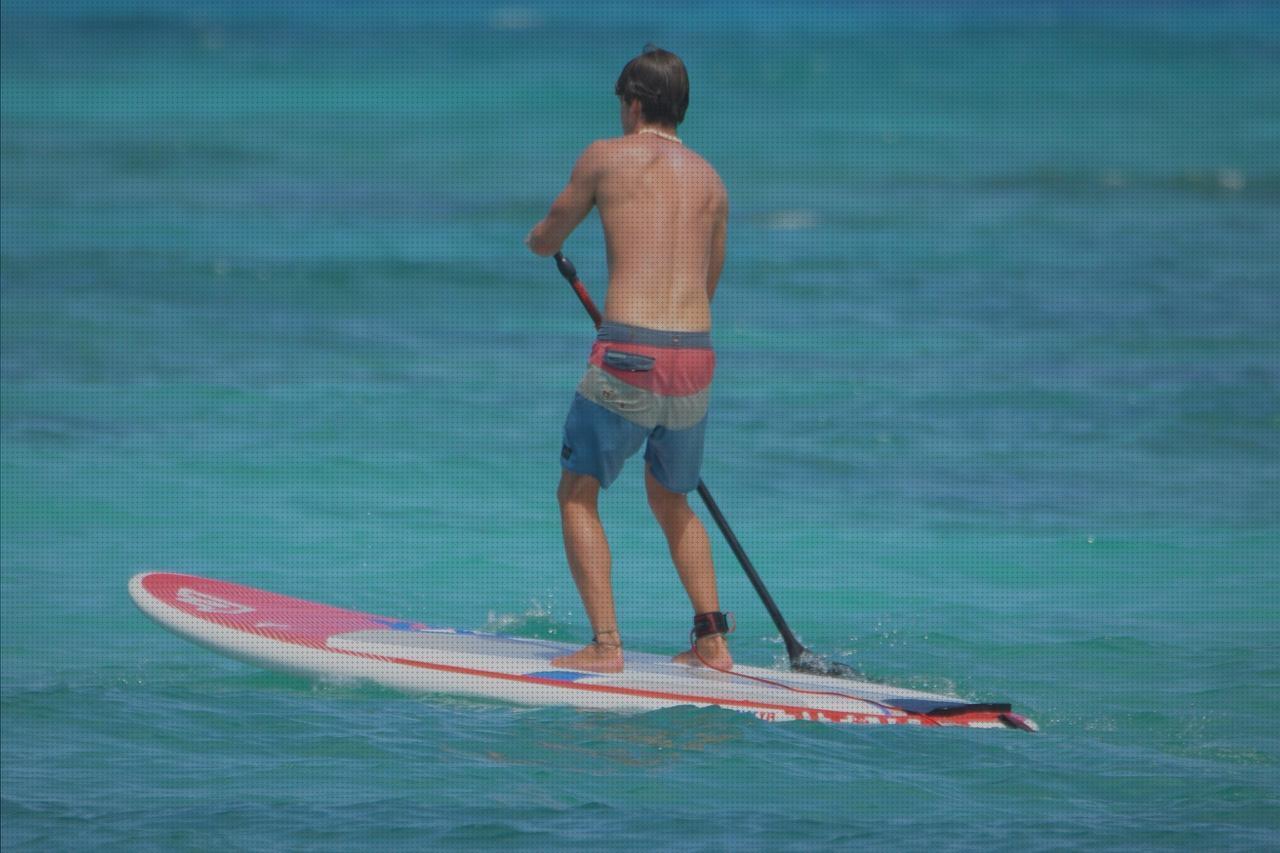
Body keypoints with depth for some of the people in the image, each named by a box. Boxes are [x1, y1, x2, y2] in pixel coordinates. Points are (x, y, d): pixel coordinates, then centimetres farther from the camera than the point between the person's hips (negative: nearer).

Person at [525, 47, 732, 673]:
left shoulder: (606, 156, 3)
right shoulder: (711, 180, 16)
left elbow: (546, 240, 15)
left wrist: (539, 239, 40)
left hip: (627, 354, -5)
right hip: (696, 357, 5)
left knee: (577, 496, 8)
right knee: (671, 502, 24)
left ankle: (606, 645, -4)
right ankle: (712, 641, 14)